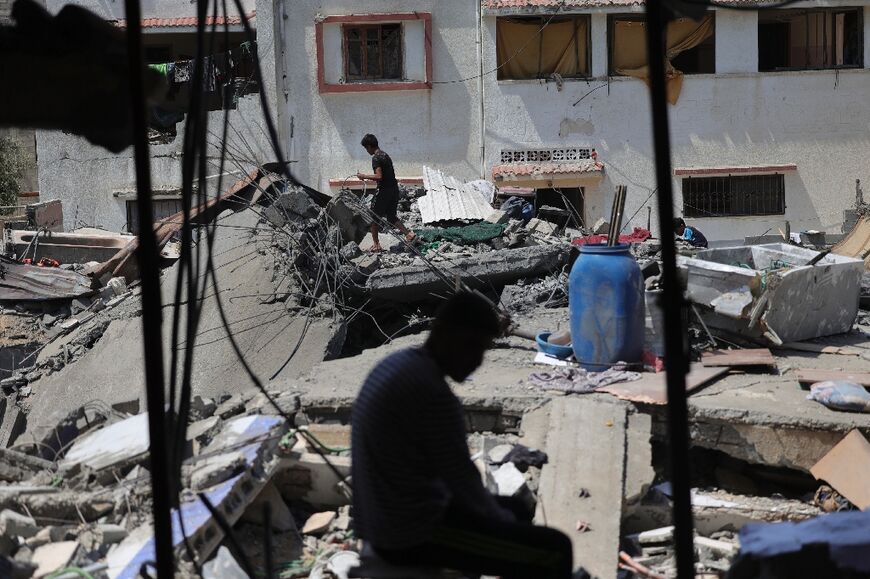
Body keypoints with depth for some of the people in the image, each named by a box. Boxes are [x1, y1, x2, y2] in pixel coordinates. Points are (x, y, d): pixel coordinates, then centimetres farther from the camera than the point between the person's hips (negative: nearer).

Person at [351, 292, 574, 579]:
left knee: (517, 511, 26)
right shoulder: (433, 392, -24)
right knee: (554, 551, -8)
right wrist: (502, 519, 3)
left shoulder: (398, 365, 7)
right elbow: (461, 478, -16)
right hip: (414, 533, -10)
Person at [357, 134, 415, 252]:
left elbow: (379, 176, -24)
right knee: (391, 217, 17)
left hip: (384, 191, -8)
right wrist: (369, 178, 26)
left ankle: (376, 244, 11)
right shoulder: (385, 155, 14)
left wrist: (364, 176, -12)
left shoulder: (376, 158, -14)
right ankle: (408, 233, -1)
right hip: (394, 189, 8)